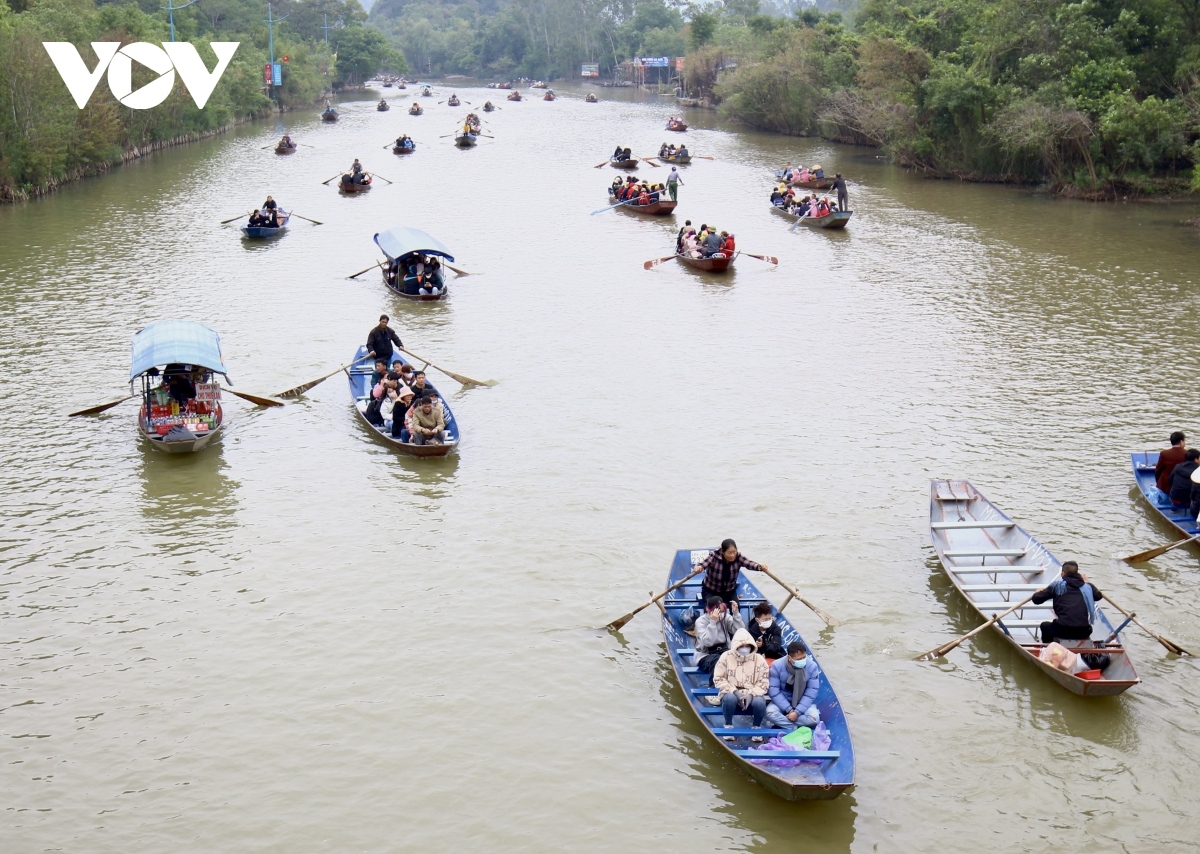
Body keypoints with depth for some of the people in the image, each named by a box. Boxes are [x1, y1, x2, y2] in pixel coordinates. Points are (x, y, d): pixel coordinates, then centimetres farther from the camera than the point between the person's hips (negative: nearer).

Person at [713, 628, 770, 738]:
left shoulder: (759, 659, -1)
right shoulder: (726, 657, -4)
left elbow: (764, 683, -2)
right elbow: (718, 679, -6)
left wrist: (751, 694, -20)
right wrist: (735, 691, -19)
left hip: (752, 695, 1)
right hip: (732, 693, -1)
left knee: (759, 702, -34)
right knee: (730, 698, -38)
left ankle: (756, 727, -2)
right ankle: (728, 726, -9)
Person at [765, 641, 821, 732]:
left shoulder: (812, 666, -17)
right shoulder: (777, 666, -19)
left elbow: (811, 693, -15)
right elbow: (773, 691, -17)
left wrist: (797, 712, -23)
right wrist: (789, 710, -24)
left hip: (803, 703, 1)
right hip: (782, 702, 0)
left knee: (814, 718, -30)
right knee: (770, 712, -31)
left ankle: (782, 724, -17)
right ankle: (795, 728, -17)